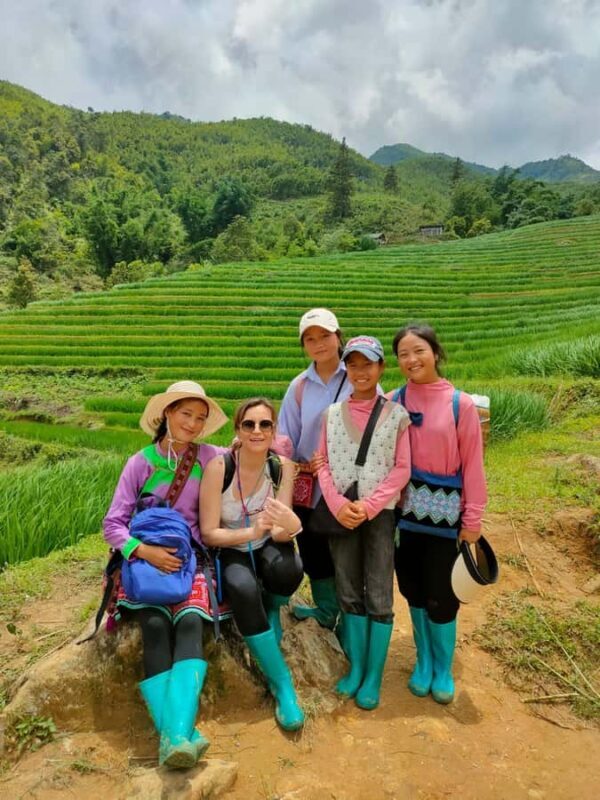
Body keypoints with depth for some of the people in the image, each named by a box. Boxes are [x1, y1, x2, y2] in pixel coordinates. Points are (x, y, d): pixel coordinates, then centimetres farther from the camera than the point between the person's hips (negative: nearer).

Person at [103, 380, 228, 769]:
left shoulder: (209, 457, 1)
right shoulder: (140, 462, -1)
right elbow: (113, 524, -3)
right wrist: (144, 550, -18)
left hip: (190, 557, 0)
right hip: (146, 559, 0)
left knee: (190, 623, -26)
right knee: (156, 627, -26)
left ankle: (177, 735, -38)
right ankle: (173, 733, -31)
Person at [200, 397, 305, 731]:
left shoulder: (282, 466, -13)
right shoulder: (219, 466, -21)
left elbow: (280, 532, -17)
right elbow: (209, 533, -16)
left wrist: (291, 525, -41)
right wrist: (250, 532, -34)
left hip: (266, 546, 2)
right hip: (230, 550, -2)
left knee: (290, 567, -33)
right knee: (243, 588, -35)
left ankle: (271, 611, 5)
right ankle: (282, 684, -16)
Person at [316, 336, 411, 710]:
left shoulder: (396, 414, -3)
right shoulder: (332, 413, 4)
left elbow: (402, 470, -5)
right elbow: (323, 465, 3)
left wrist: (368, 506, -14)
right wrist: (338, 505, -12)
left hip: (380, 513, -2)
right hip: (341, 514, 3)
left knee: (379, 597, 3)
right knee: (350, 594, 12)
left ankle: (374, 678, 17)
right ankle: (356, 668, 27)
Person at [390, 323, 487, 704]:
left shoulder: (460, 404, -9)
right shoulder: (394, 402, -3)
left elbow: (472, 464, -4)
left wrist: (473, 518, -4)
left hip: (445, 511, -2)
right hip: (406, 510, 2)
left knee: (440, 596, 6)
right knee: (414, 591, 15)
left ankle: (443, 669, 32)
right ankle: (423, 662, 37)